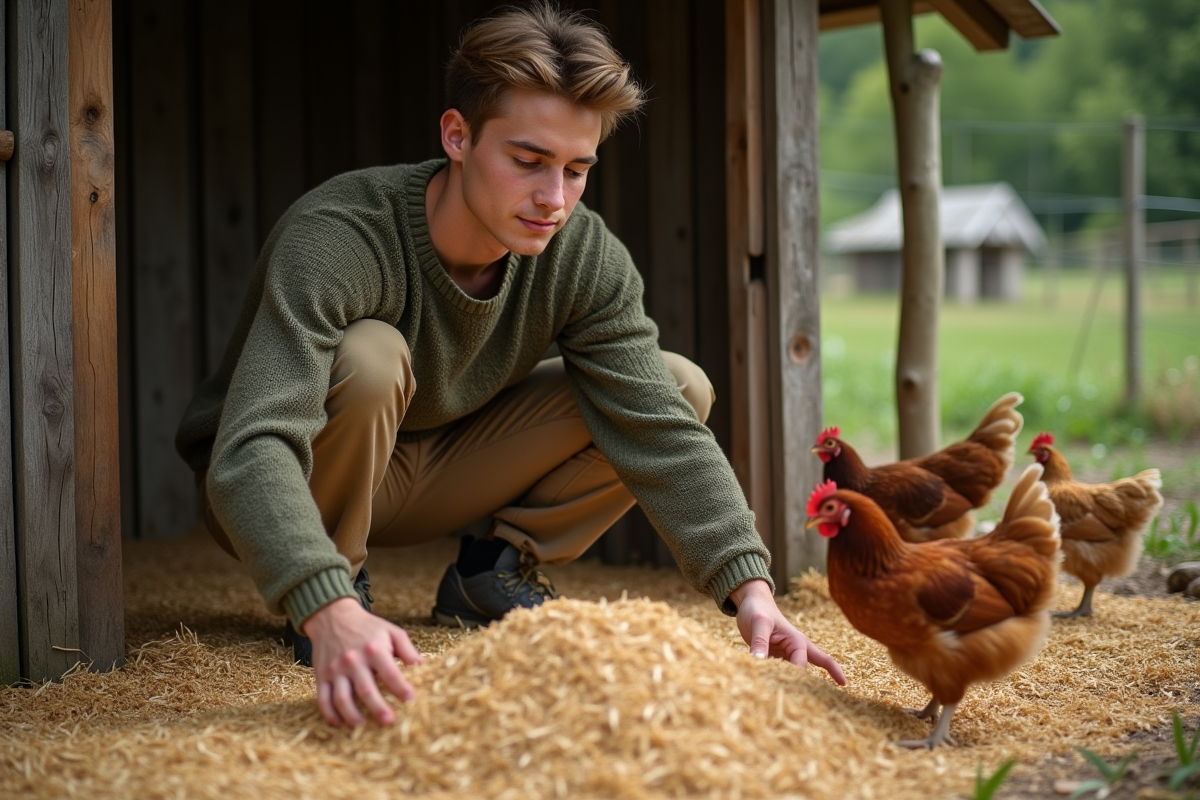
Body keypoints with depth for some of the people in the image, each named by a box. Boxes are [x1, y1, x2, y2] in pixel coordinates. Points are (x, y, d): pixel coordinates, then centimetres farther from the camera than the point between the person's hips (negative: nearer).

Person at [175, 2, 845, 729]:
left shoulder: (585, 258, -17)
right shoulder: (332, 242, -34)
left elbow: (662, 433, -21)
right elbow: (252, 455, -45)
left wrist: (750, 588, -36)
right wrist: (330, 614, -62)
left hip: (431, 473, 5)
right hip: (289, 497, -4)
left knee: (680, 387, -10)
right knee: (368, 358, -38)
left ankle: (493, 572, 3)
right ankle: (344, 584, -12)